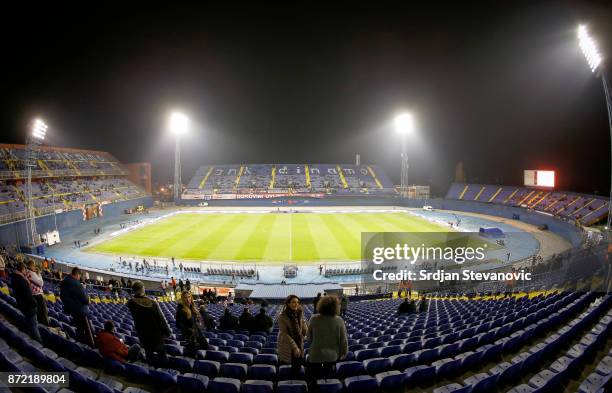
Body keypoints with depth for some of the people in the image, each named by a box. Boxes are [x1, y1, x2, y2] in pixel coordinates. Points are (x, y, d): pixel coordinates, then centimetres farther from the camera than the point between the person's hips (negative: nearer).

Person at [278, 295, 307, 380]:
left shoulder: (299, 313, -1)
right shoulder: (282, 316, -16)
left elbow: (305, 331, 6)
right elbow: (284, 334, -17)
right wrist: (294, 347, -19)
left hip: (299, 345, 4)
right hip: (287, 347, -4)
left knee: (298, 367, 6)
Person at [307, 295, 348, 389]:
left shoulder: (314, 319, -15)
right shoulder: (339, 320, -15)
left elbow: (309, 338, -3)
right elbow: (343, 340, -9)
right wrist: (343, 353, 8)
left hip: (316, 355, -1)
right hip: (333, 355, 2)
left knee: (312, 381, 16)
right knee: (329, 378, 27)